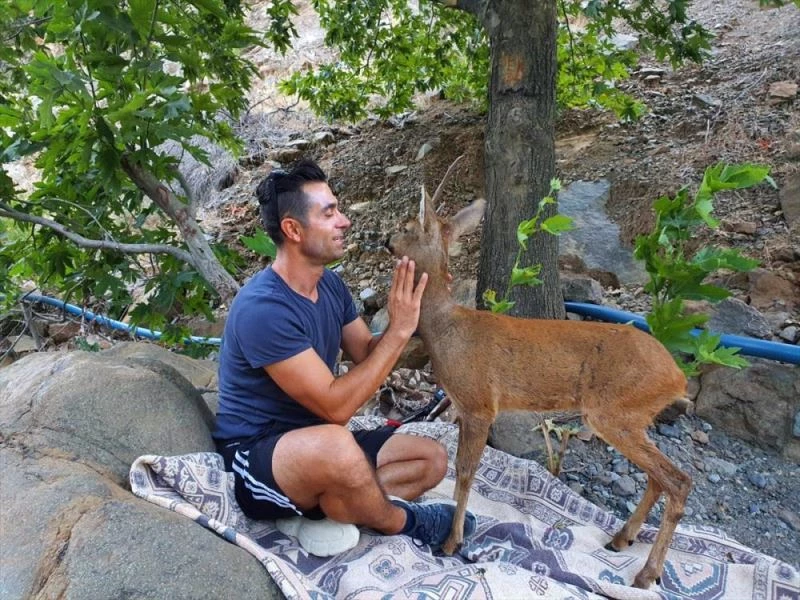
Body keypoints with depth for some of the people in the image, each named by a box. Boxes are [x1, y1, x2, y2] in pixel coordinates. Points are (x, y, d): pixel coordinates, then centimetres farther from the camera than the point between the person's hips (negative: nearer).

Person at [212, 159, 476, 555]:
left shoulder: (330, 284, 1)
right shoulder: (263, 308, -26)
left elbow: (368, 355, 7)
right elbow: (335, 407, -28)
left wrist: (415, 319, -11)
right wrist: (398, 330, -26)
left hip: (316, 444, 9)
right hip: (255, 457, -8)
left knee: (432, 459, 7)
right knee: (336, 446, -41)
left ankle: (323, 507, -9)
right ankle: (399, 523, -9)